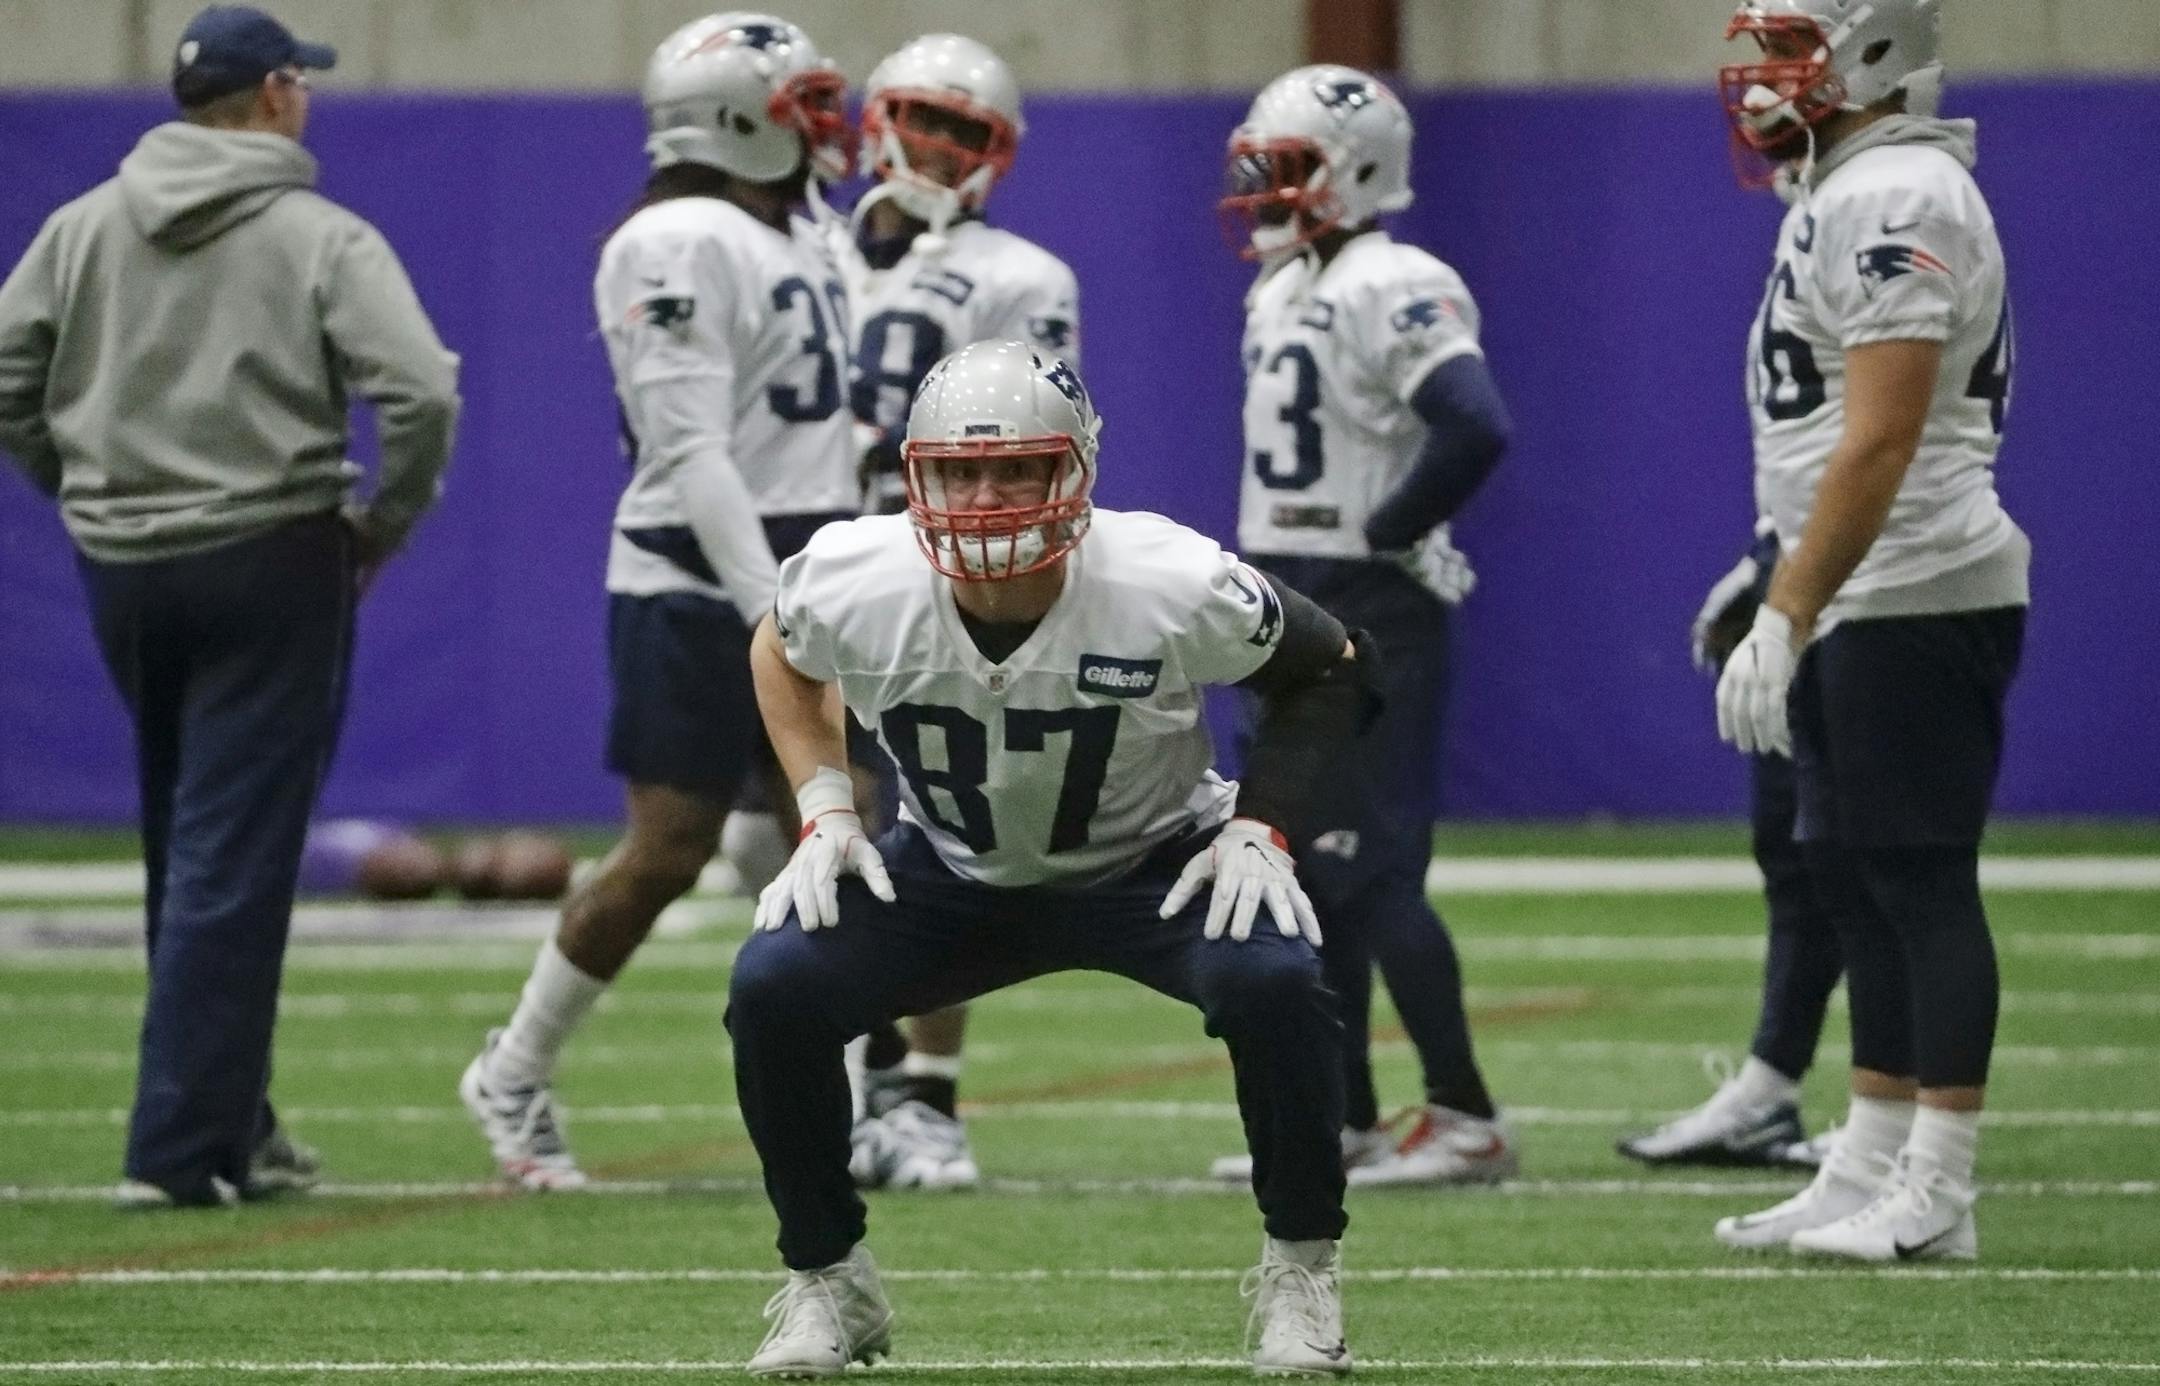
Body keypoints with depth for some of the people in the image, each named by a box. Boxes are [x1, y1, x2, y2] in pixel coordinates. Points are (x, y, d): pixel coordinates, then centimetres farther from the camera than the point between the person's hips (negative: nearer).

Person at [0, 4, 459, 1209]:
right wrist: (383, 523, -3)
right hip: (270, 561, -5)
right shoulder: (323, 240, -8)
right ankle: (184, 1146, -8)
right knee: (235, 861, -3)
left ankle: (231, 1121, 25)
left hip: (122, 568, 5)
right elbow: (422, 396, -18)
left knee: (186, 850, 18)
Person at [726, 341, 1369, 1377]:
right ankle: (826, 1284, 0)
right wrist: (823, 810, -9)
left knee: (1272, 979, -32)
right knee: (772, 987, -22)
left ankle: (1302, 1273, -8)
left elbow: (1332, 670, -10)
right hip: (954, 872, 2)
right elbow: (781, 652, 3)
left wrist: (1258, 826, -20)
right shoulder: (853, 586, -24)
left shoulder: (1171, 587, -30)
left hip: (1155, 867, -2)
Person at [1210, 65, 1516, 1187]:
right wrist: (1264, 572, 15)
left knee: (1370, 872, -10)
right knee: (1305, 877, 10)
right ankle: (1343, 1121, 15)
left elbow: (1475, 429, -29)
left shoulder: (1393, 290, -16)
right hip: (1294, 619, 10)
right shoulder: (1281, 291, 14)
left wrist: (1386, 533, -18)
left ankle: (1465, 1119, -5)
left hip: (1371, 619, -10)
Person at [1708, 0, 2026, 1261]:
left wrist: (1786, 620, -23)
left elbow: (1878, 444, -23)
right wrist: (1789, 608, 22)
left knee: (1922, 884, -6)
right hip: (1862, 608, 10)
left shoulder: (1897, 202, -17)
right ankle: (1868, 1178, 18)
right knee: (1862, 888, 13)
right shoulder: (1840, 192, 16)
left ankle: (1934, 1198, -3)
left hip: (1916, 601, -10)